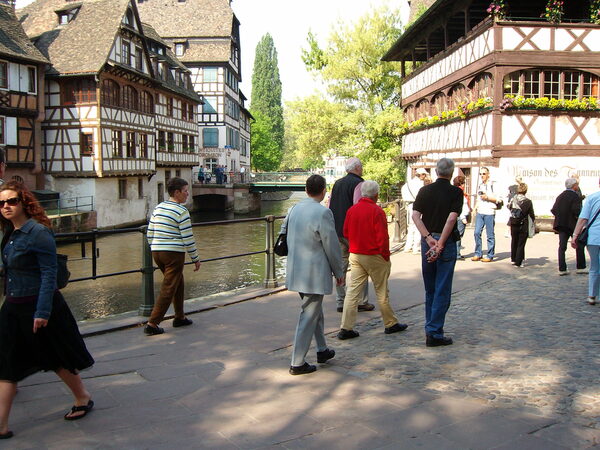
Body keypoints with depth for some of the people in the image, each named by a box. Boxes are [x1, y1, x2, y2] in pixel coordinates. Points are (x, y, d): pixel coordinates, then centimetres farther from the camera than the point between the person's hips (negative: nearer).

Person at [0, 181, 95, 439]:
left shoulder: (38, 232, -17)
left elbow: (49, 273, -19)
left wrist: (42, 311, -22)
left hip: (38, 305, -8)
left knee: (57, 359, 8)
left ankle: (83, 399, 30)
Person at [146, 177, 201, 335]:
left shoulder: (158, 208, 11)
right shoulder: (181, 211, -11)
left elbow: (150, 233, 13)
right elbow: (188, 238, -11)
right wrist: (196, 259, -3)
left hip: (157, 252, 8)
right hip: (173, 253, -8)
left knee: (178, 283, 22)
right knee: (168, 289, -2)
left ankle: (180, 317, 29)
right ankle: (152, 324, -3)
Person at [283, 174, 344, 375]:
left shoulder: (295, 208, 6)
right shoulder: (323, 212, -17)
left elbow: (284, 231, 16)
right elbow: (331, 245, -13)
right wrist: (339, 271, -2)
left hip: (296, 270, 8)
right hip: (314, 272, -8)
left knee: (315, 311, 23)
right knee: (309, 316, 0)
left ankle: (322, 350, 36)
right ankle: (297, 363, 5)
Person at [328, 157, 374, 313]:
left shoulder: (337, 183, 12)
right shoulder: (358, 183, -10)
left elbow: (329, 206, 15)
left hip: (336, 231, 7)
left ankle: (341, 302, 12)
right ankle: (362, 302, 6)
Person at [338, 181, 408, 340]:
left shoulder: (351, 210, 3)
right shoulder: (377, 211, -15)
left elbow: (346, 233, 10)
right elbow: (382, 237, -15)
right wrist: (386, 256, -5)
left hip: (355, 255, 5)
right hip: (374, 256, -5)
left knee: (352, 291, 4)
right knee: (382, 292, 9)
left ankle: (346, 328, 2)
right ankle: (390, 324, 23)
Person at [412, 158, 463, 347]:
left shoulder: (425, 190, 5)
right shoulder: (455, 192, -6)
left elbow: (415, 215, -6)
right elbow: (451, 218, -17)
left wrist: (429, 239, -10)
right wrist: (440, 244, -17)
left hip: (427, 241, 5)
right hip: (446, 242, -4)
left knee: (430, 288, 16)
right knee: (442, 290, -1)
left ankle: (430, 327, 26)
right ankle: (434, 333, -2)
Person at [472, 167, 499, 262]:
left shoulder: (493, 185, -4)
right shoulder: (480, 186, 17)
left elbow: (499, 199, -8)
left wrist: (487, 198, -14)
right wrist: (475, 208, 15)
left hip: (489, 213, -6)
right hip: (480, 212, 6)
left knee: (490, 235, 0)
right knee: (477, 233, 1)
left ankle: (490, 256, 6)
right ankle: (478, 254, 10)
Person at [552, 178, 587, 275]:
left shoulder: (560, 196, 8)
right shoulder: (575, 196, -11)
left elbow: (553, 210, 3)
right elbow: (576, 211, -23)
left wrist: (560, 217, 13)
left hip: (561, 224, 6)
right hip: (572, 224, -5)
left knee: (562, 247, 5)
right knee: (579, 245, 9)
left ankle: (562, 269, 2)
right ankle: (581, 267, 14)